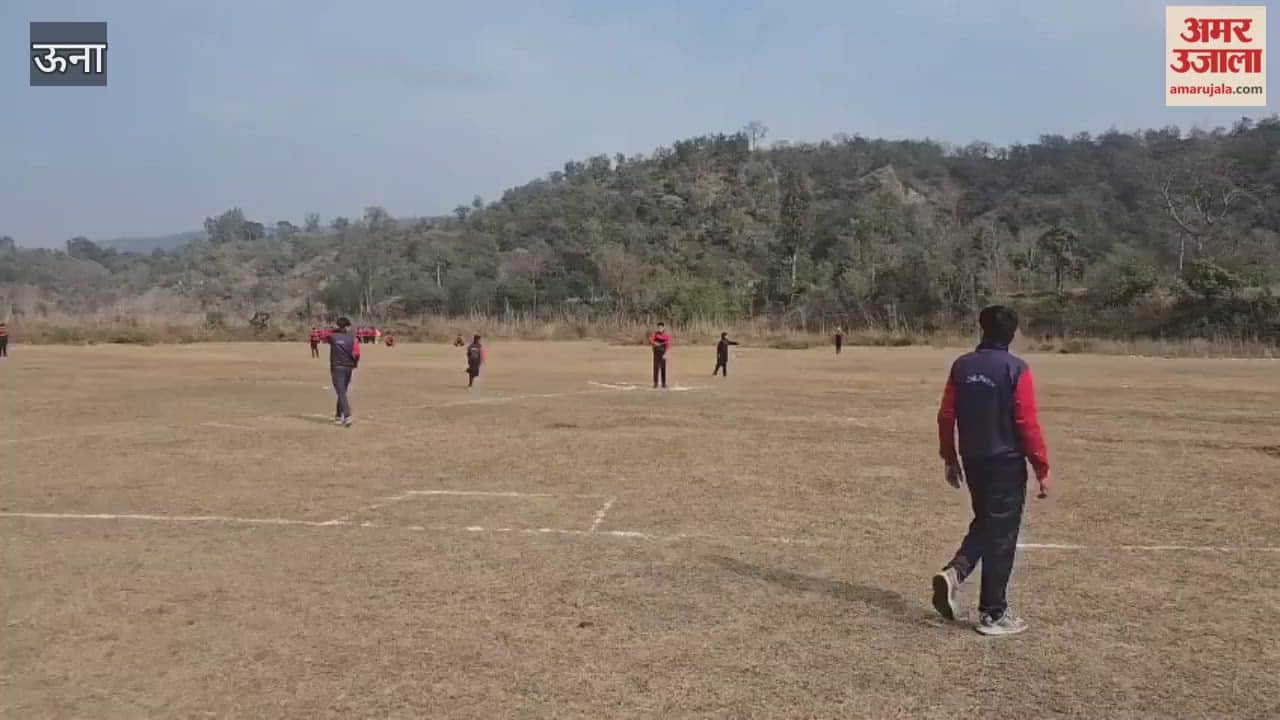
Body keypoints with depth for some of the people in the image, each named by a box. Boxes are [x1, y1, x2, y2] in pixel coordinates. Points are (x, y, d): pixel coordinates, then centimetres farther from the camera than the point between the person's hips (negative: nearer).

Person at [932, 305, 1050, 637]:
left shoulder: (961, 366, 2)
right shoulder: (1016, 370, -13)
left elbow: (946, 416, 4)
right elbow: (1028, 423, -13)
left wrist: (950, 459, 15)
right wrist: (1042, 469, -5)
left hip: (972, 461, 5)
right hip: (1006, 463, -5)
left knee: (983, 523, 22)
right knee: (1001, 535, 5)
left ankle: (954, 572, -1)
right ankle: (993, 614, 13)